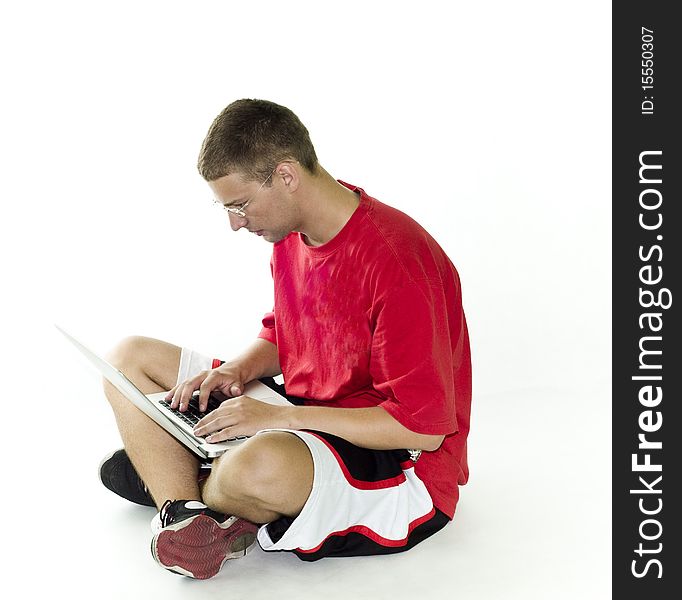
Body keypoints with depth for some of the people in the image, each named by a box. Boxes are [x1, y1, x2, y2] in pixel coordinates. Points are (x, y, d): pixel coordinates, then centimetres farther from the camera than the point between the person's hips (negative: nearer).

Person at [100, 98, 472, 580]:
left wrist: (279, 417, -25)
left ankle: (169, 476, -5)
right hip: (300, 422, 9)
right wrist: (239, 370, -5)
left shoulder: (396, 261, -26)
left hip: (401, 465, -8)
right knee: (131, 357, 7)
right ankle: (188, 522, -15)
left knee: (258, 464, -43)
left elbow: (423, 428, -26)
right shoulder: (291, 234, 1)